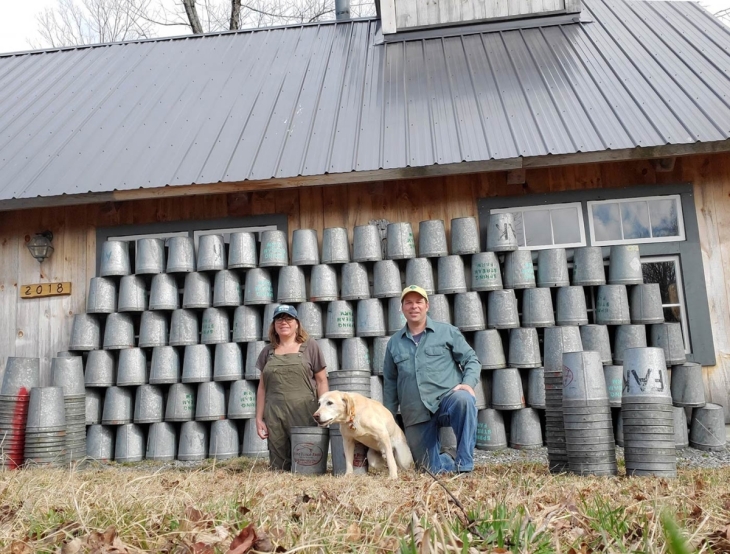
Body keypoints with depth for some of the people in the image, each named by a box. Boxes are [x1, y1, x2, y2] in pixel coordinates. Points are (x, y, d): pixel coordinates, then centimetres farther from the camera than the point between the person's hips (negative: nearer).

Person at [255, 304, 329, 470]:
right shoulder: (268, 351, 14)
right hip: (274, 417, 3)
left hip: (304, 415, -3)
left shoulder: (310, 347, 6)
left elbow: (321, 381, 3)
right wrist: (259, 418, 9)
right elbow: (262, 387, 14)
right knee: (278, 466, 6)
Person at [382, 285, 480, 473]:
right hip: (415, 415, 3)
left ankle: (464, 466, -24)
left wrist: (468, 383, -15)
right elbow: (390, 383, 17)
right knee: (434, 469, 0)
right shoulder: (394, 343, 13)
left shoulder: (447, 332, 6)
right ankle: (452, 456, 34)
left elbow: (471, 359, 5)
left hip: (447, 397, -2)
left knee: (464, 400, -37)